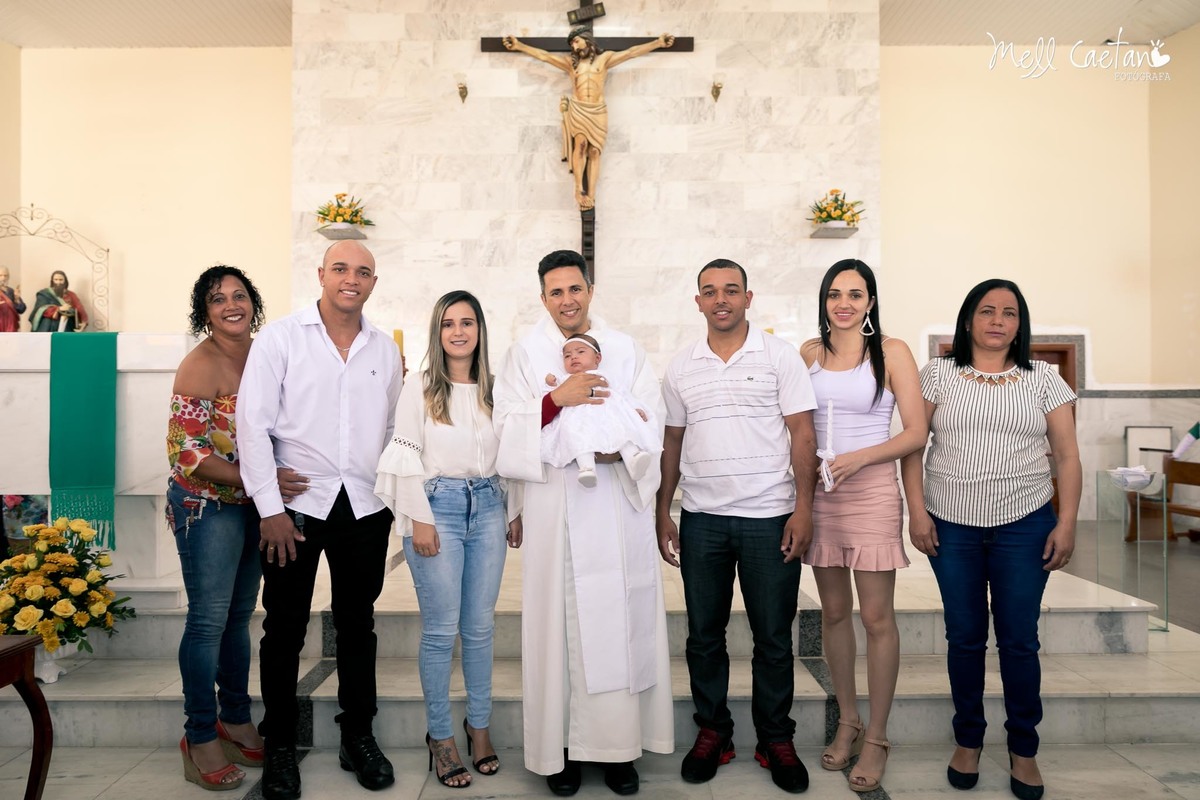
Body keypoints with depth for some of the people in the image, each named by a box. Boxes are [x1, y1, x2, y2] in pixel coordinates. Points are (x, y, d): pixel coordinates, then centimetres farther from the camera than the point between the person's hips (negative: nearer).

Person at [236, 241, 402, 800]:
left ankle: (358, 737, 29)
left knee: (358, 625, 13)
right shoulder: (280, 338, -2)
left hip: (365, 508, 3)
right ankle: (280, 746, 26)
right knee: (285, 629, 8)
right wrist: (270, 508, -10)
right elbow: (253, 424, -6)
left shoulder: (385, 349, 8)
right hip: (295, 505, -3)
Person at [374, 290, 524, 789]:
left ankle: (479, 726, 25)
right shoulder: (420, 390, 0)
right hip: (438, 506, -3)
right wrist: (420, 520, -10)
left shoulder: (495, 390, 9)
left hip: (488, 507, 3)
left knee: (480, 626, 9)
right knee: (441, 630, 1)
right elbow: (406, 460, -4)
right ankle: (440, 737, 16)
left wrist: (515, 513, 10)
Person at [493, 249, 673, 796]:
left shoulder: (625, 351, 11)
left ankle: (620, 743, 14)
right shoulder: (525, 353, 8)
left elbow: (652, 422, 5)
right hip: (555, 507, -1)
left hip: (620, 503, 1)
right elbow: (509, 428, -2)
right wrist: (557, 399, -16)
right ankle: (561, 743, 14)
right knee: (561, 621, 2)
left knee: (622, 618, 2)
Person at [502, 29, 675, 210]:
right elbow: (543, 55, 17)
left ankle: (591, 194, -10)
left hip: (598, 111, 0)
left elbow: (631, 52, 11)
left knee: (594, 151, -6)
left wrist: (658, 42, 7)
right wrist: (519, 45, 14)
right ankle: (579, 190, -17)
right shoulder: (570, 62, 18)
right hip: (577, 109, 0)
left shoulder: (604, 58, 15)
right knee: (581, 143, -18)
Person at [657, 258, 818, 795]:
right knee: (703, 635, 11)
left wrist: (803, 509, -10)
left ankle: (776, 740, 25)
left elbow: (803, 434, -3)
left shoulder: (780, 356, -1)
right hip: (701, 519, 3)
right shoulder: (681, 367, 8)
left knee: (773, 638, 8)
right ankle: (712, 732, 27)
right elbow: (672, 443, 12)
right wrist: (663, 514, 8)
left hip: (769, 518, -2)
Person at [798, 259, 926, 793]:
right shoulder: (808, 353, 8)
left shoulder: (891, 352, -2)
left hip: (872, 490, -3)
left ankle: (876, 737, 14)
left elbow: (916, 432, -5)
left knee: (876, 616, -1)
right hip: (818, 492, 3)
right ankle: (847, 721, 27)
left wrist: (858, 458, -16)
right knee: (834, 610, 11)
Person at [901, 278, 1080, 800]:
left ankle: (1023, 750, 23)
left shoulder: (1043, 379, 5)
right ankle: (968, 741, 26)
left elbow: (1067, 456, 4)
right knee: (964, 637, 9)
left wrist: (1067, 524, -3)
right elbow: (912, 446, 1)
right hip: (951, 526, 0)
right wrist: (917, 512, -6)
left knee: (1019, 639, 5)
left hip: (1023, 525, 0)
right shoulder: (939, 374, 3)